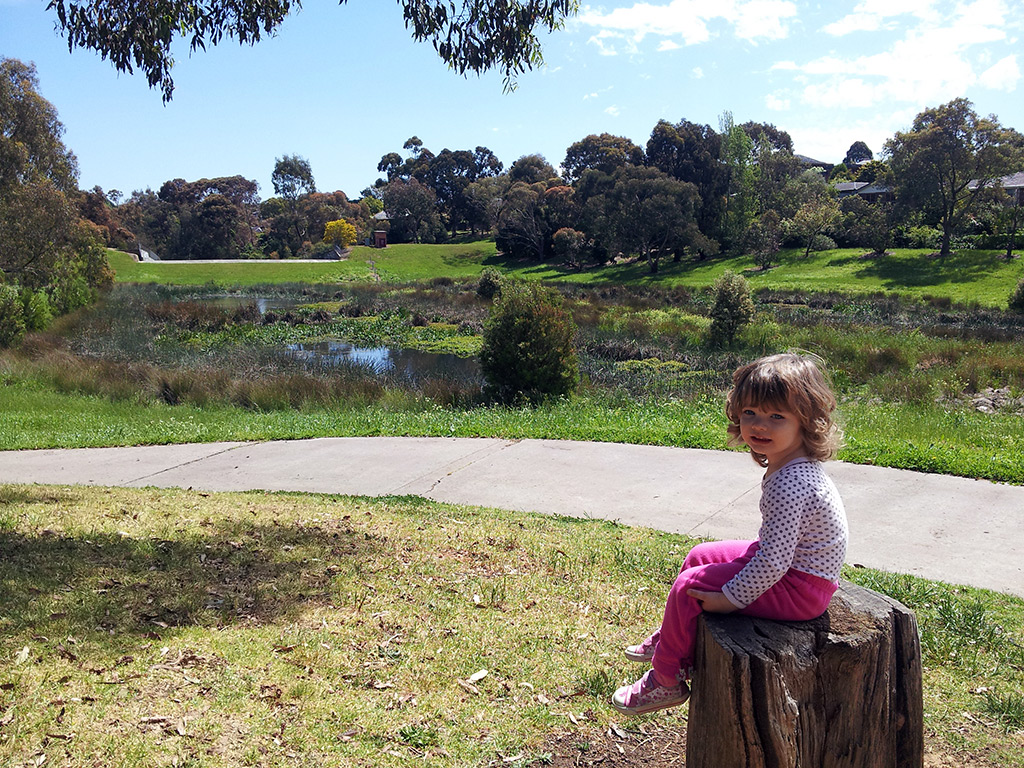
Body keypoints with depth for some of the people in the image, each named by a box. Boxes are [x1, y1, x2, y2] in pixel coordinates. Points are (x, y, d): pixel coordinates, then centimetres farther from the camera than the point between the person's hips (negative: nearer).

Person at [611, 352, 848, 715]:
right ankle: (671, 638, 36)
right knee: (700, 556, 18)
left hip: (797, 590, -10)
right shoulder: (795, 466, 0)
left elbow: (774, 562, -31)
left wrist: (730, 598, -21)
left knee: (690, 587, -9)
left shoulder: (789, 485, -32)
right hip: (794, 565, 10)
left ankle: (666, 679, 10)